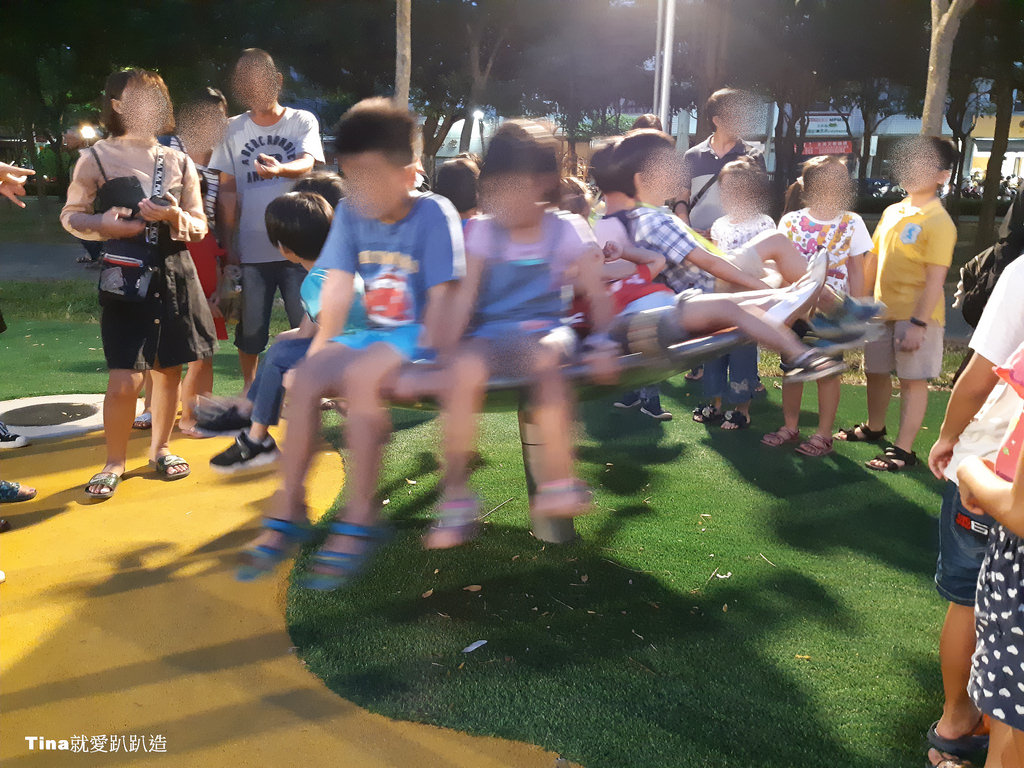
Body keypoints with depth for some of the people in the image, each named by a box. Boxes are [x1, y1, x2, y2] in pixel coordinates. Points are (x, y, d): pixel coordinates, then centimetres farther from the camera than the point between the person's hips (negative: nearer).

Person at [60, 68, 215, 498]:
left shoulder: (179, 162, 9)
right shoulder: (96, 158, 0)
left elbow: (200, 228, 9)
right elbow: (70, 216, 6)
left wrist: (175, 216, -12)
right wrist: (104, 224, -14)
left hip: (175, 276, 4)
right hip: (126, 279, -3)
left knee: (169, 369, 9)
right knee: (125, 379, -9)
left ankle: (159, 450, 28)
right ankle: (114, 463, 11)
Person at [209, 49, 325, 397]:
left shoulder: (303, 121, 4)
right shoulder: (233, 129, 9)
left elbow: (307, 163, -15)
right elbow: (227, 190, 9)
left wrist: (280, 169, -38)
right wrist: (227, 244, 4)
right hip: (251, 247, 2)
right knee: (250, 325, 8)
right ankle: (249, 386, 28)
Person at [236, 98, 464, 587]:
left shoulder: (433, 214, -13)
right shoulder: (350, 214, 3)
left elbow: (441, 298, -16)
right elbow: (338, 288, 0)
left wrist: (423, 362, -21)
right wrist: (320, 348, -7)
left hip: (418, 336, -6)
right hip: (374, 332, 6)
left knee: (359, 376, -32)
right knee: (304, 377, -15)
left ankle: (358, 519, -22)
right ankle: (288, 510, -5)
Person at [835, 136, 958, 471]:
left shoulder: (939, 223, -13)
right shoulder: (892, 212, 9)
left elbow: (935, 279, -18)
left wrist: (918, 323, -22)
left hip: (915, 315, -7)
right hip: (881, 310, 7)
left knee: (912, 380, 0)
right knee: (876, 372, 18)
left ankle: (903, 450, 7)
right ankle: (874, 428, 40)